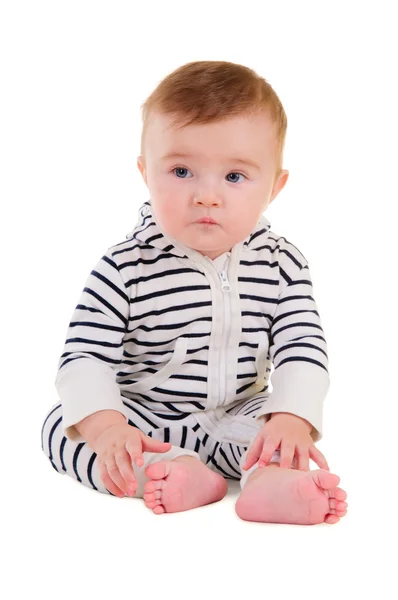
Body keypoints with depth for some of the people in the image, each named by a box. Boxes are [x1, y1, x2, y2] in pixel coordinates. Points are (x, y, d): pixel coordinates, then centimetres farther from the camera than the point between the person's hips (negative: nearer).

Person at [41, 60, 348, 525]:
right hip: (145, 421, -1)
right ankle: (182, 473, -37)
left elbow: (303, 347, -10)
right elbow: (85, 355, -15)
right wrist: (105, 424, -32)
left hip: (237, 418, 2)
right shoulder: (127, 268, -12)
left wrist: (293, 418, -28)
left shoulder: (280, 265, -6)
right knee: (61, 422, -22)